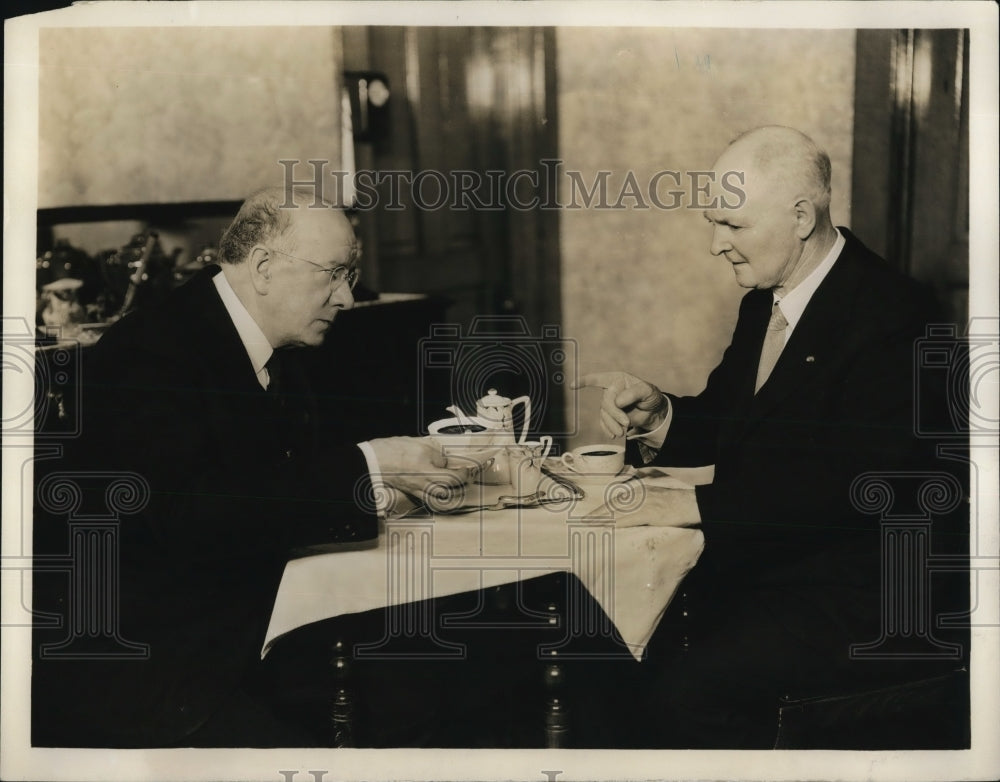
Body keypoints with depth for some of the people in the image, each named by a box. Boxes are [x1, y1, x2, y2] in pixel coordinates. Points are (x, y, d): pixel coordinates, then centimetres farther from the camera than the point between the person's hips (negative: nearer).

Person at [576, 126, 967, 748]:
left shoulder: (892, 317, -16)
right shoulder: (766, 300, 13)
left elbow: (851, 481, -25)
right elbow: (728, 424, 19)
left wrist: (698, 504, -26)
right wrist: (656, 415, -3)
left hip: (857, 600, -8)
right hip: (752, 567, 9)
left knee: (689, 695, -29)